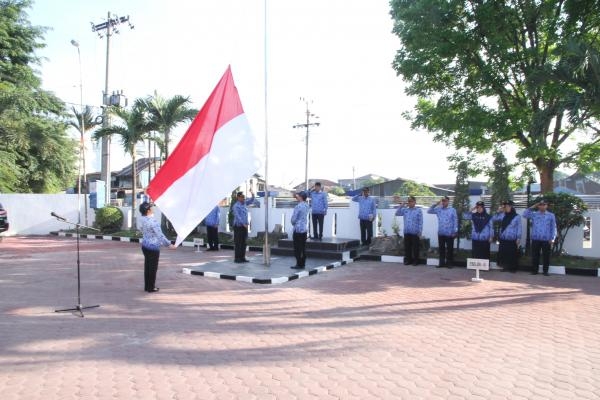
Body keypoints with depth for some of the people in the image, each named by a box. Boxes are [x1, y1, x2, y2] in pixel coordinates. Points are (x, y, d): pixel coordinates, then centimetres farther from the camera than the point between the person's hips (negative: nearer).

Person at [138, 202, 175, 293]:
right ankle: (151, 287, 11)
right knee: (153, 267, 3)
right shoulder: (153, 221, -22)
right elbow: (160, 235, -21)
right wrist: (169, 244, -13)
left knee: (147, 266, 15)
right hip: (153, 247, -8)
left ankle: (147, 286, 23)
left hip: (145, 245, 8)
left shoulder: (142, 220, 3)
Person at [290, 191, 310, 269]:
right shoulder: (306, 206, 7)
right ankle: (303, 264, 14)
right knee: (303, 248, 10)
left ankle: (299, 264, 1)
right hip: (305, 229, 8)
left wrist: (293, 224, 9)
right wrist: (297, 197, 19)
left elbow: (293, 219, -12)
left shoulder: (298, 207, -16)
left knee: (297, 248, -1)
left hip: (298, 229, -8)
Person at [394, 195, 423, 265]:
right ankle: (407, 260, 18)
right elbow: (397, 213, 7)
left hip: (415, 232, -4)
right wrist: (401, 205, -1)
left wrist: (420, 232, -8)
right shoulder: (405, 210, 10)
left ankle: (415, 261, 12)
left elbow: (420, 222, -3)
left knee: (415, 247, 3)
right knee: (407, 247, 8)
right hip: (406, 232, 4)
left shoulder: (418, 210, -2)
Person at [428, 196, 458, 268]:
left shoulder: (452, 210, -1)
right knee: (441, 248, 9)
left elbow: (455, 221, -2)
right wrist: (435, 204, -4)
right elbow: (429, 211, 5)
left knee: (449, 249, 2)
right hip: (441, 233, 3)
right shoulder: (438, 209, 7)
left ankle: (449, 263, 11)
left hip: (449, 233, -3)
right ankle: (441, 263, 16)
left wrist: (455, 231, -7)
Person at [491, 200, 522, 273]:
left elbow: (519, 228, -1)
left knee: (512, 255, -1)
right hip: (503, 239, 4)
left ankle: (513, 268, 11)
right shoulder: (503, 215, 7)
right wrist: (498, 212, 4)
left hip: (512, 240, -4)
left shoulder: (517, 216, -3)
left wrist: (518, 238, -5)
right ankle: (505, 267, 19)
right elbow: (493, 219, 14)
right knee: (503, 254, 6)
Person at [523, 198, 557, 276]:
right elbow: (524, 215, -7)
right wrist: (531, 207, -6)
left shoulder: (551, 215, 5)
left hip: (546, 240, -1)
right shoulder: (534, 214, 7)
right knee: (535, 255, 4)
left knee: (546, 256, 3)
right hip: (535, 239, 1)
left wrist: (552, 239, -1)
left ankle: (545, 271, 12)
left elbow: (553, 228, 5)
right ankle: (534, 270, 12)